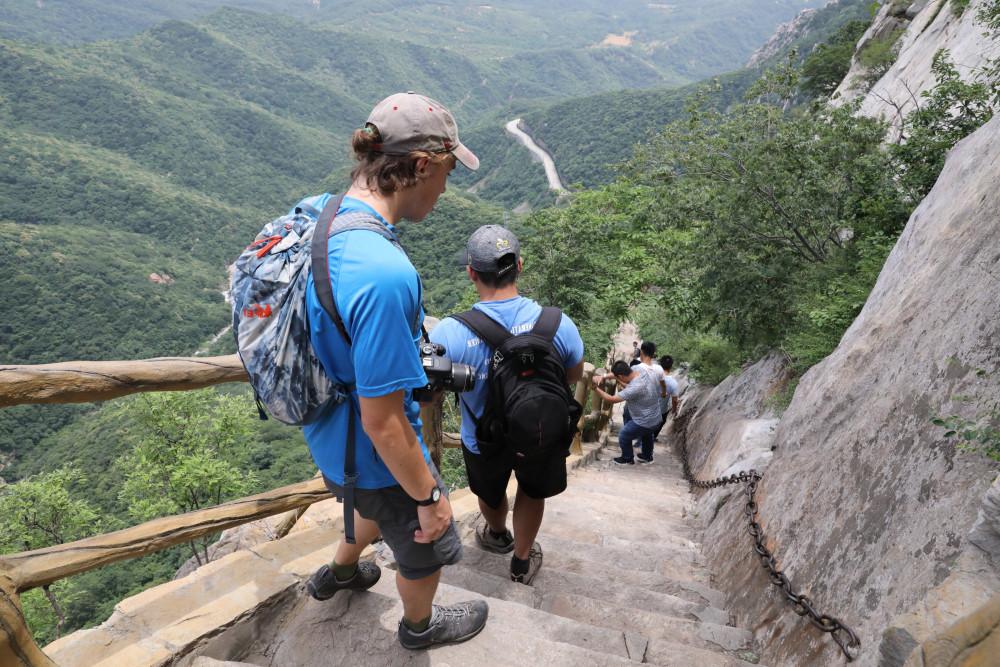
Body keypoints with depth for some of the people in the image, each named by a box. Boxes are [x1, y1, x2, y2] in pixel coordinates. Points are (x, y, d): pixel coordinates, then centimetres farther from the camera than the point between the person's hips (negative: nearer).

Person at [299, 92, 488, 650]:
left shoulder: (314, 211, -9)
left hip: (329, 439, 8)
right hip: (376, 458, -8)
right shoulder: (385, 274, -38)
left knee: (386, 507, 37)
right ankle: (421, 625, 54)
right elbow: (382, 423, -30)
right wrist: (430, 496, -15)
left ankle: (339, 572, 63)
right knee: (426, 545, 23)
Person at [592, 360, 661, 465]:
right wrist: (602, 376, -13)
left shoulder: (635, 388, -37)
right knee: (645, 434, 35)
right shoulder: (637, 369, -16)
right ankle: (647, 456, 55)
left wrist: (596, 388, -17)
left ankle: (627, 459, 36)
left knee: (623, 436, 16)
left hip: (644, 422, -8)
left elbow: (611, 399, -29)